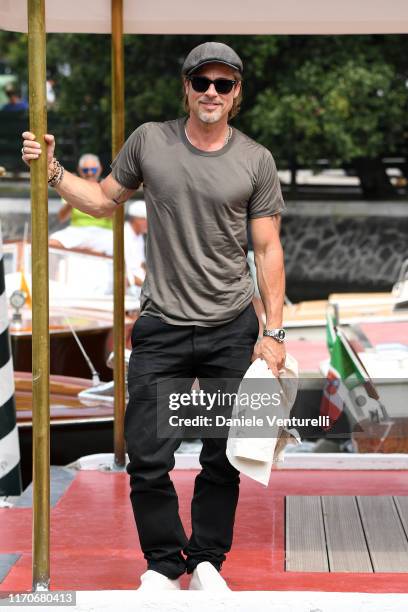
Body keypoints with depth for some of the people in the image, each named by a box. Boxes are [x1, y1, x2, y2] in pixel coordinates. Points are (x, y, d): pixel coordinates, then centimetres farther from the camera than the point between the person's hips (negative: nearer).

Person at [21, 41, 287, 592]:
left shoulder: (255, 160, 0)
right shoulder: (149, 141, 2)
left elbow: (268, 249, 1)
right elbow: (104, 200, 16)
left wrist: (274, 332, -3)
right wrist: (53, 171, 2)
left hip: (233, 329, 0)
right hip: (162, 328, 0)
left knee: (223, 461, 8)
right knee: (148, 459, -2)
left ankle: (207, 562, 24)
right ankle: (164, 564, 17)